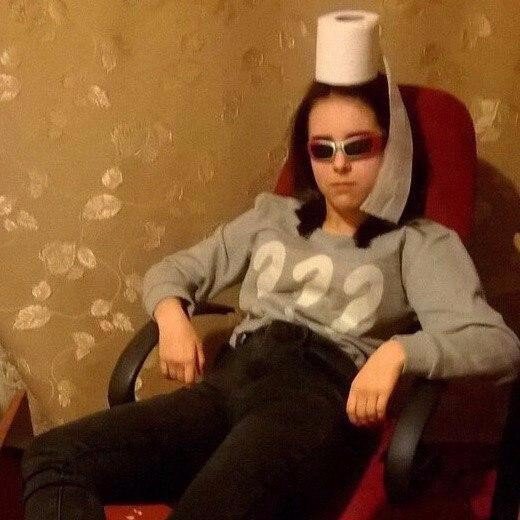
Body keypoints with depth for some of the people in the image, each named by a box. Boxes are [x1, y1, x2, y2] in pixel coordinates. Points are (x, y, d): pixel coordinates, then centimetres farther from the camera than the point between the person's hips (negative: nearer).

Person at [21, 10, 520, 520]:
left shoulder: (418, 243, 14)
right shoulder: (273, 216, 28)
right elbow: (172, 269, 33)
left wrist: (398, 349, -19)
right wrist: (172, 315, 7)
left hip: (321, 399, -5)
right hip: (232, 380, 5)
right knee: (54, 456, -23)